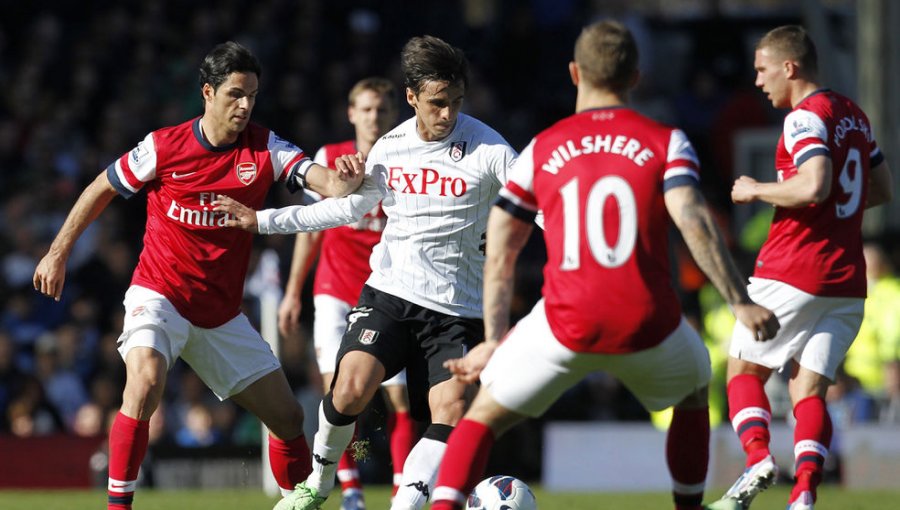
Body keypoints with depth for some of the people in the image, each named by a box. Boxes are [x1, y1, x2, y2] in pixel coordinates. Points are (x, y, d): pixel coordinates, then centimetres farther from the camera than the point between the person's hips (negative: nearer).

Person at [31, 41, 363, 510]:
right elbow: (101, 190, 5)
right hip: (159, 295, -4)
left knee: (288, 417, 4)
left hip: (221, 313, 4)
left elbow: (319, 178, -21)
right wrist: (58, 253, 6)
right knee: (145, 379, -32)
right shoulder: (164, 146, -10)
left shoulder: (265, 148, -5)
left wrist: (341, 183, -45)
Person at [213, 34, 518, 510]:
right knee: (350, 388, -17)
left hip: (456, 307, -1)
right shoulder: (389, 147, 5)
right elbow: (346, 208, 19)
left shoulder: (488, 147, -7)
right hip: (389, 292, 2)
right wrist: (263, 220, 20)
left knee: (451, 414, -18)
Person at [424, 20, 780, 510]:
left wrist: (494, 340, 18)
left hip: (566, 325, 0)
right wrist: (740, 303, -12)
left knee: (485, 414, 12)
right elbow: (692, 220, -11)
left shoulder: (541, 150, 10)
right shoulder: (665, 142, 5)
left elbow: (499, 254, 12)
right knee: (694, 394, 32)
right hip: (649, 327, 0)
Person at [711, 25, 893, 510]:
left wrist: (757, 191, -10)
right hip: (847, 282, 7)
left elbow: (815, 185, -25)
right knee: (809, 391, 3)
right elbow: (882, 189, 25)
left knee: (744, 370, 8)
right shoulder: (854, 116, 16)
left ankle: (758, 456, -14)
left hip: (792, 271, -7)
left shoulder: (805, 118, -11)